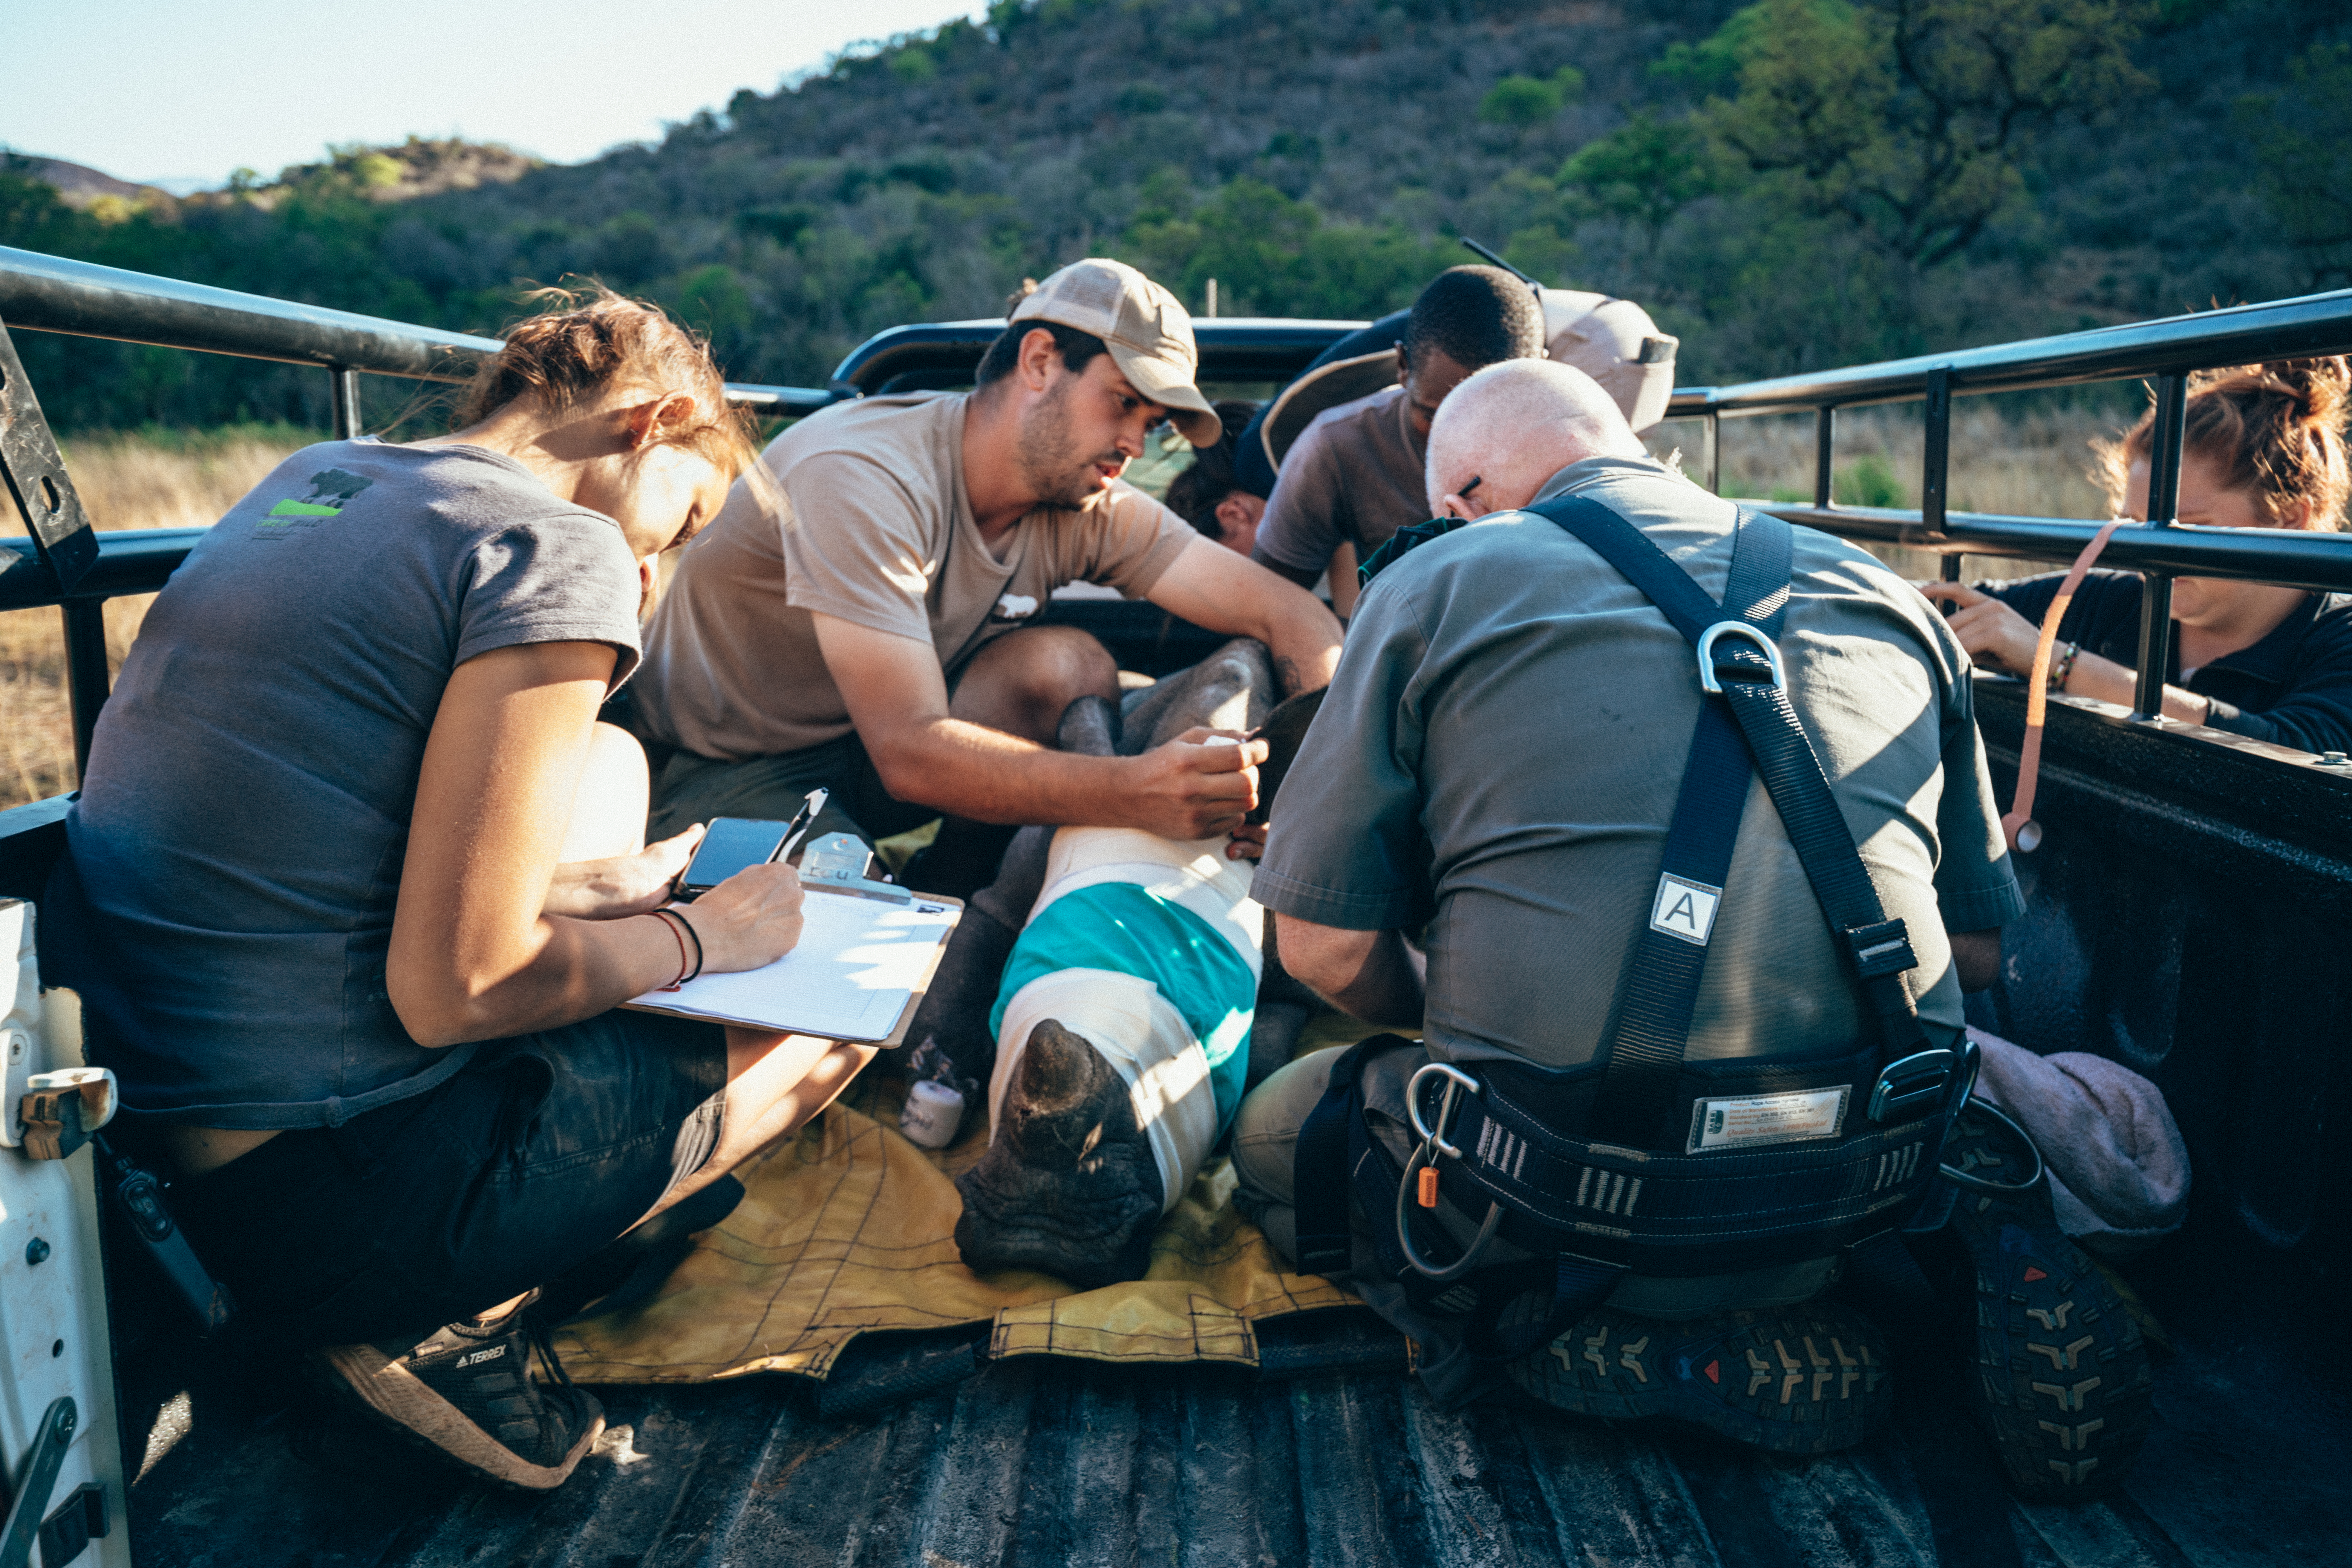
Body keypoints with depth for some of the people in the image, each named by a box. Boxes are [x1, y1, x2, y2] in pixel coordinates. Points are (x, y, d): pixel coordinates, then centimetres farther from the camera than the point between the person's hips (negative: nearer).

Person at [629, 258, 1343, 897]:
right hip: (716, 773, -6)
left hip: (865, 749, 6)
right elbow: (911, 754, -36)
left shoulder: (1091, 512, -9)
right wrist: (1136, 793, -49)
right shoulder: (861, 477, -28)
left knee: (1067, 664, -18)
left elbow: (1291, 615, -11)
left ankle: (944, 895, -3)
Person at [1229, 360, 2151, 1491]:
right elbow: (1977, 947, 15)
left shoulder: (1433, 580, 2)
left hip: (1565, 1203, -4)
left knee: (1274, 1136, 23)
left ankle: (1621, 1348, 1)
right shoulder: (1883, 593, 14)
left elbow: (1325, 949, -1)